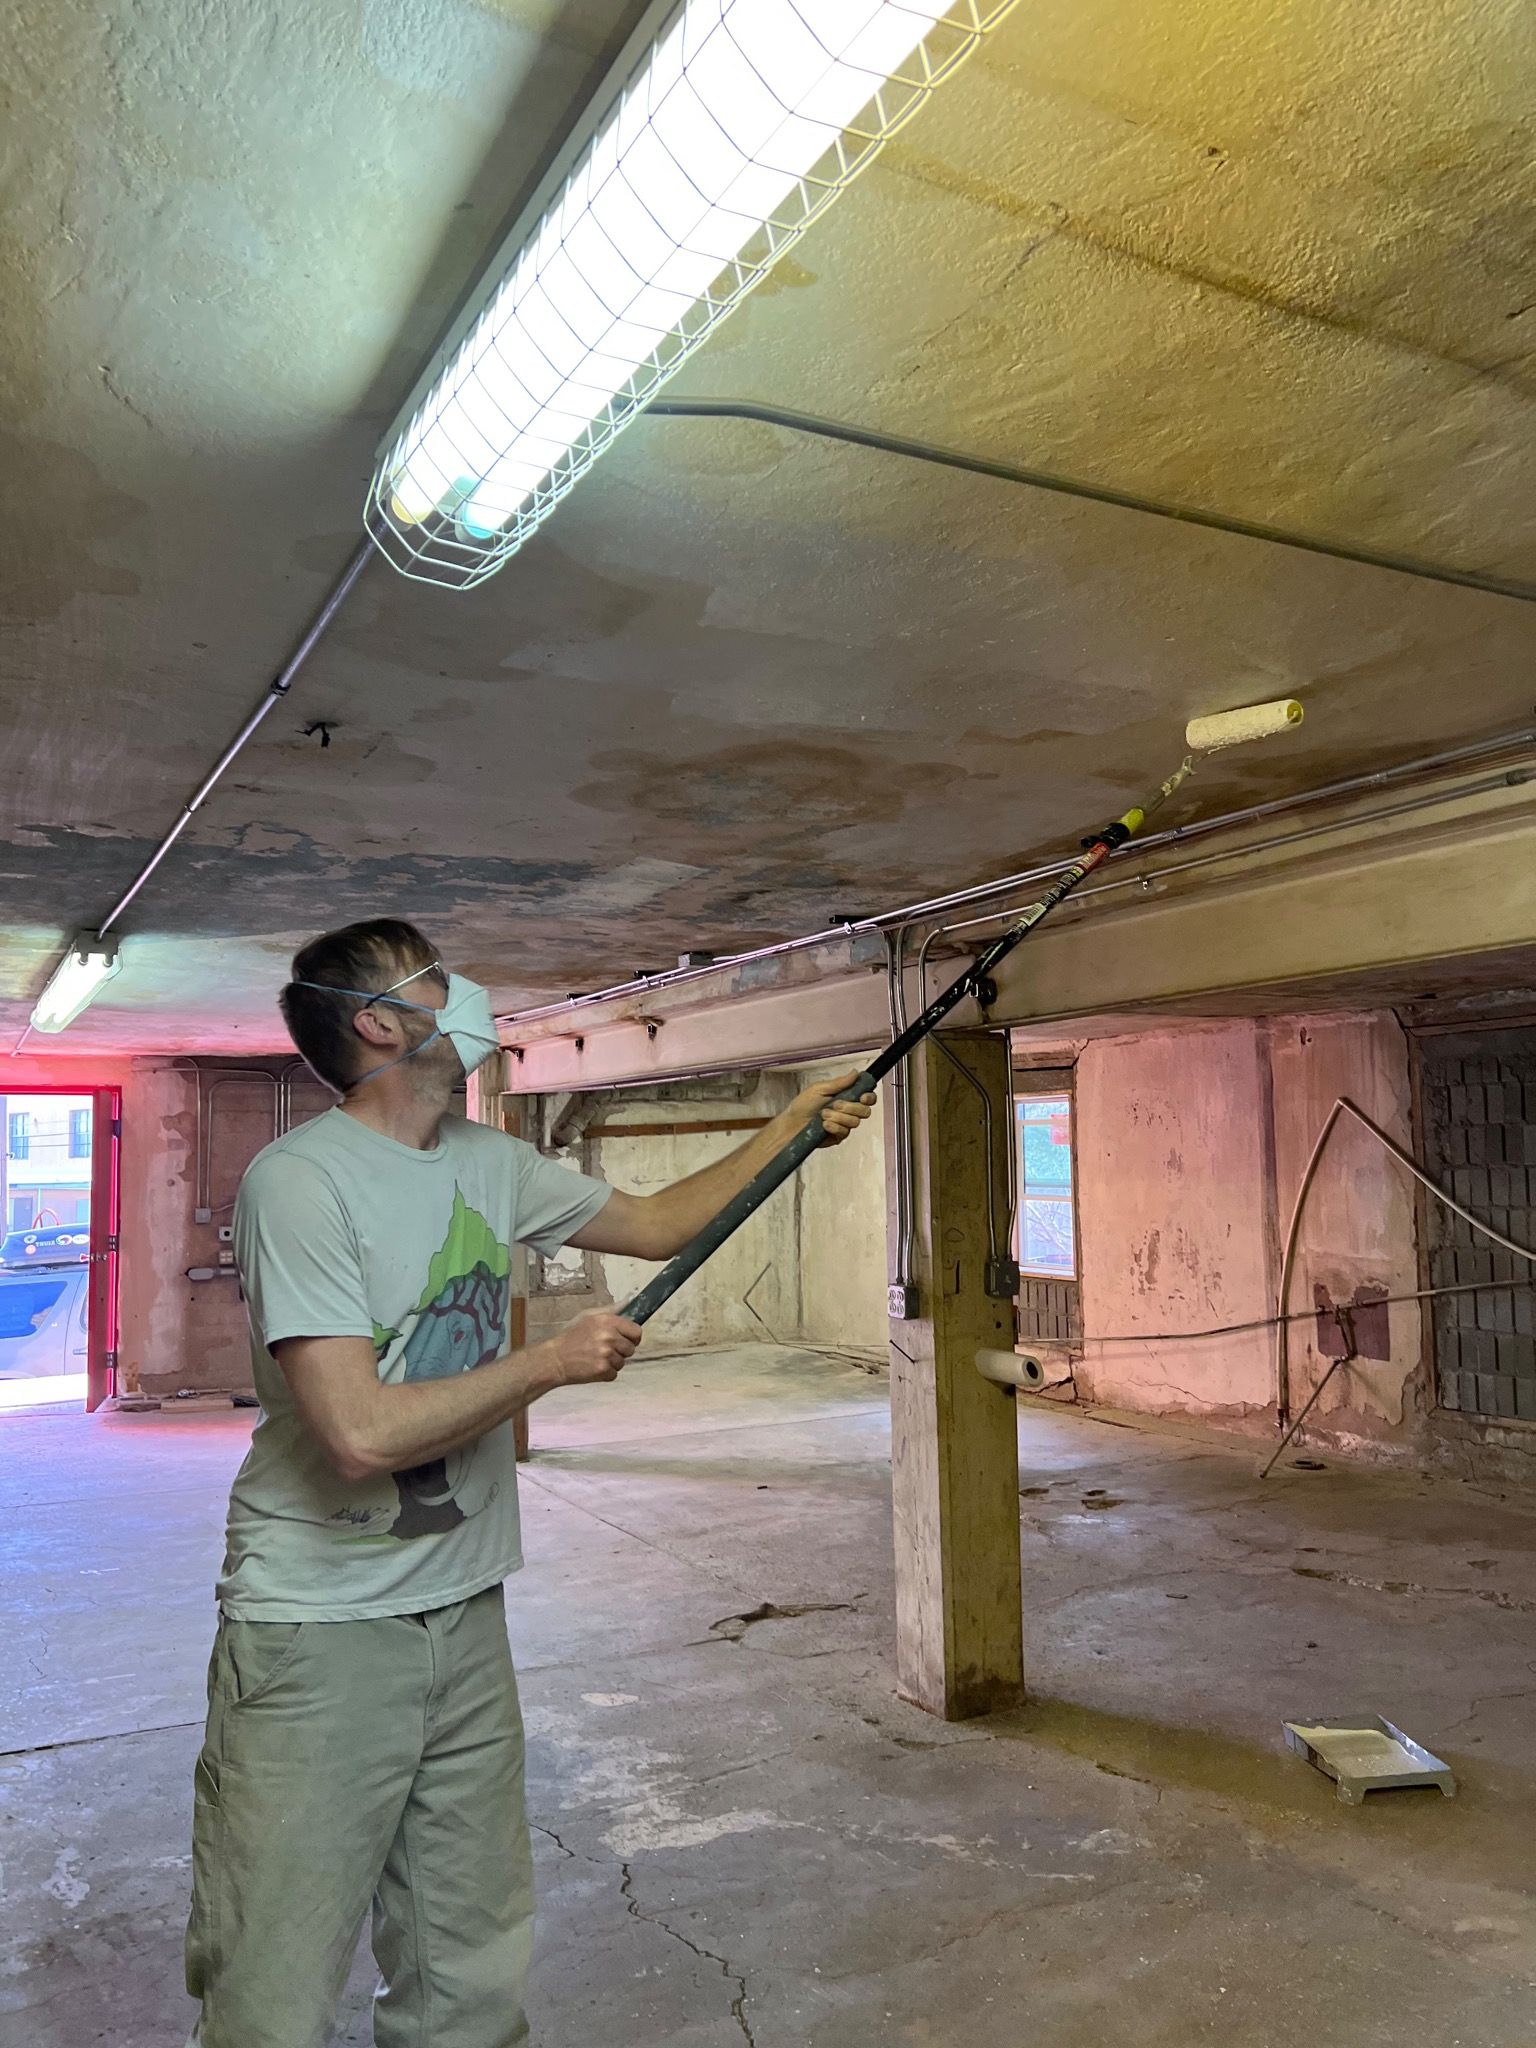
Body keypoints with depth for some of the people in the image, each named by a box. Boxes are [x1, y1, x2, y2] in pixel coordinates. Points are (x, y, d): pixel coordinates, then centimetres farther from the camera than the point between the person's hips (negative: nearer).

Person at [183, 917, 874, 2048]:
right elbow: (362, 1433, -25)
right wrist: (554, 1362, -15)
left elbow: (657, 1223, 18)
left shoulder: (491, 1163, 6)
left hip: (466, 1616, 7)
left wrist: (793, 1126, 14)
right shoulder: (301, 1179, -18)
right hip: (319, 1631, -6)